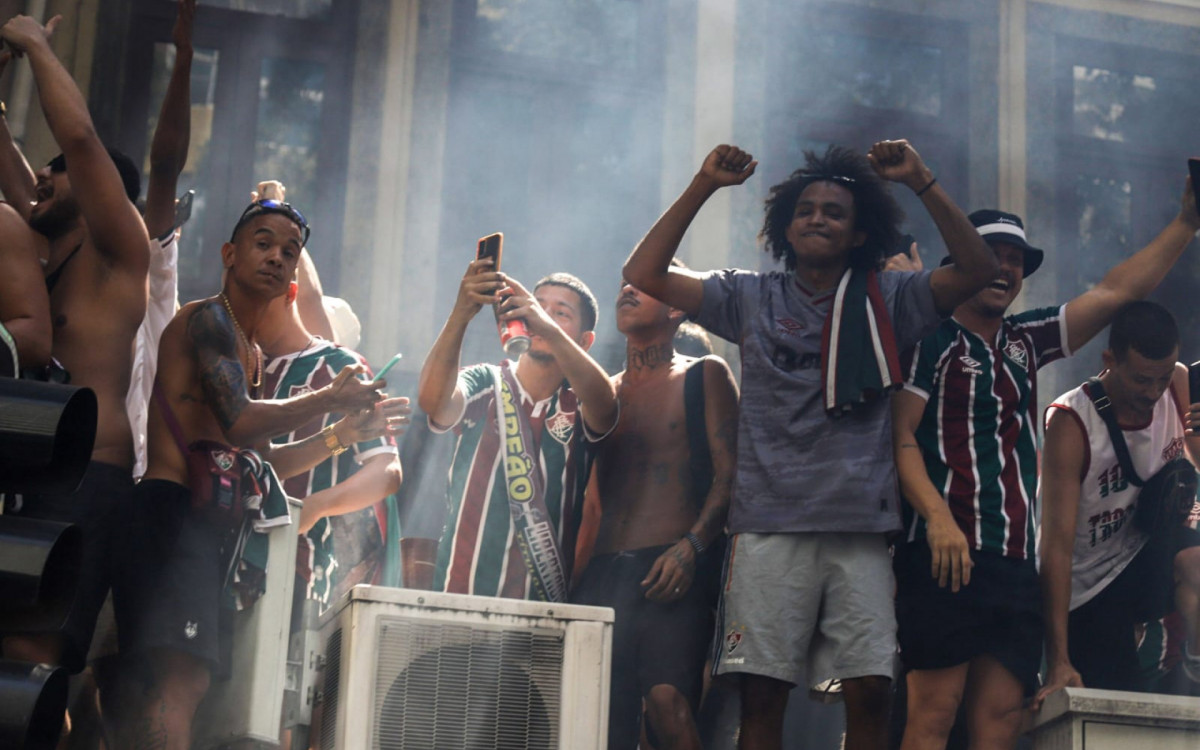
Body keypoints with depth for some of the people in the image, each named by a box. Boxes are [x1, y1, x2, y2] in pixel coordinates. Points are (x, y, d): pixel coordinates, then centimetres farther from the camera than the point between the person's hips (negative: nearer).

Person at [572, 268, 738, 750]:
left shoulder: (704, 375, 10)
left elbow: (729, 473, 0)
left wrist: (691, 546, -15)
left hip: (676, 570, -5)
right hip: (604, 570, 5)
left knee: (667, 699, -25)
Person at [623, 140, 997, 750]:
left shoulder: (886, 302, 10)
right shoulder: (751, 299, 11)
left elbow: (977, 270, 0)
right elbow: (643, 275, 7)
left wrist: (921, 183, -6)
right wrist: (703, 187, 2)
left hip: (860, 528, 0)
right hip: (769, 525, 0)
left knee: (869, 689, -4)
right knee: (761, 694, -2)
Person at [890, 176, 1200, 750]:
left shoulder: (1023, 341, 21)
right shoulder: (933, 339, 1)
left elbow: (1115, 291, 22)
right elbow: (900, 435, -8)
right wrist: (937, 516, -22)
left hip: (1015, 564, 7)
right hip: (947, 554, -7)